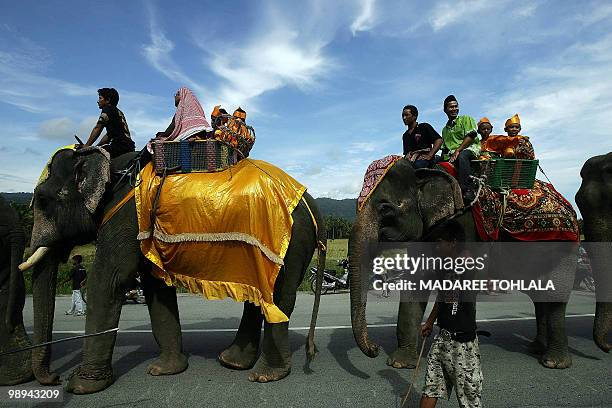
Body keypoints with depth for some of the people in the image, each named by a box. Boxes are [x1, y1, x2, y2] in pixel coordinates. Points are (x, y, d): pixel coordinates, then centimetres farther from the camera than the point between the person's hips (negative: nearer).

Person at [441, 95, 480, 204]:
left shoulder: (465, 119, 12)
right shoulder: (445, 129, 28)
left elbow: (471, 136, -5)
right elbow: (445, 148, 22)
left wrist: (457, 150, -15)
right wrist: (445, 157, -1)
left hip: (470, 148, -5)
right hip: (452, 155, 6)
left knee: (462, 156, -40)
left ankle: (468, 191, -48)